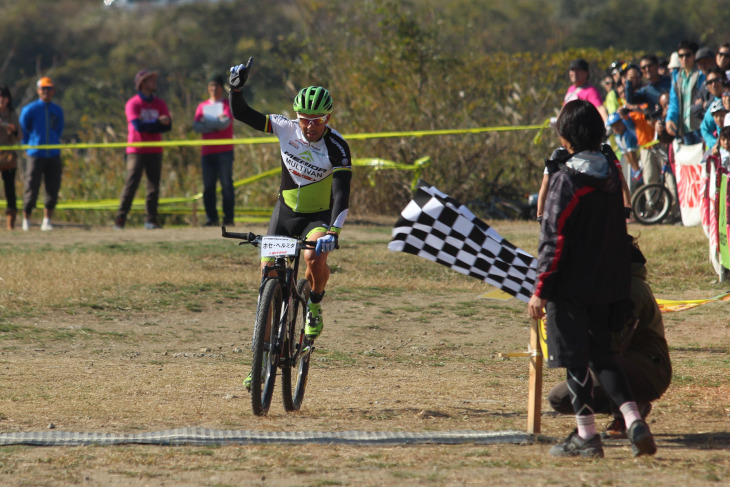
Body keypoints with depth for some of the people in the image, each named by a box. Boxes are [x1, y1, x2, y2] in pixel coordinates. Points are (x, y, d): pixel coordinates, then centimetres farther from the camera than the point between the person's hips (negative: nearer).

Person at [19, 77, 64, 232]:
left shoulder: (58, 111, 10)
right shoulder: (29, 110, -1)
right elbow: (23, 131, 6)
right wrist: (28, 147, 8)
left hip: (53, 155, 4)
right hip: (35, 155, -4)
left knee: (53, 189, 0)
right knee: (31, 189, -3)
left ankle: (47, 220, 6)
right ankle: (26, 219, 8)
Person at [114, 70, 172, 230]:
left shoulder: (160, 104, 11)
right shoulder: (133, 104, -3)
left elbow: (168, 126, -1)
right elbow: (138, 126, -16)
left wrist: (148, 127, -13)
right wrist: (158, 123, -12)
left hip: (155, 151, 5)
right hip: (136, 151, -5)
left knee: (154, 186, 1)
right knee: (131, 185, -10)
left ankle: (151, 219, 5)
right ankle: (120, 219, -8)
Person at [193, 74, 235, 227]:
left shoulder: (227, 104, 9)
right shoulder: (202, 106, 17)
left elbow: (226, 121, -9)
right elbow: (196, 126, 1)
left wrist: (208, 123, -4)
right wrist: (217, 123, -8)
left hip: (225, 151, -3)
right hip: (207, 151, 3)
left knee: (226, 184, -8)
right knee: (208, 186, -1)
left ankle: (228, 218, -6)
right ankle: (211, 218, 3)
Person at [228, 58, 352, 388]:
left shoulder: (337, 148, -22)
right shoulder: (286, 128, -13)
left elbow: (341, 194, -30)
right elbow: (241, 114, -8)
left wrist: (333, 232, -43)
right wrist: (236, 88, -27)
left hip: (319, 216, -3)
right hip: (285, 212, 3)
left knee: (315, 258, -35)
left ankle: (315, 308, -3)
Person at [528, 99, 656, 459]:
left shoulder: (567, 179, -16)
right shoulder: (610, 171, 5)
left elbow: (554, 240, -17)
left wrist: (541, 290, -13)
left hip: (572, 284, -6)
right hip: (608, 283, 6)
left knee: (575, 359, 3)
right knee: (602, 355, 14)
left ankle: (586, 435, 6)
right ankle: (633, 420, -1)